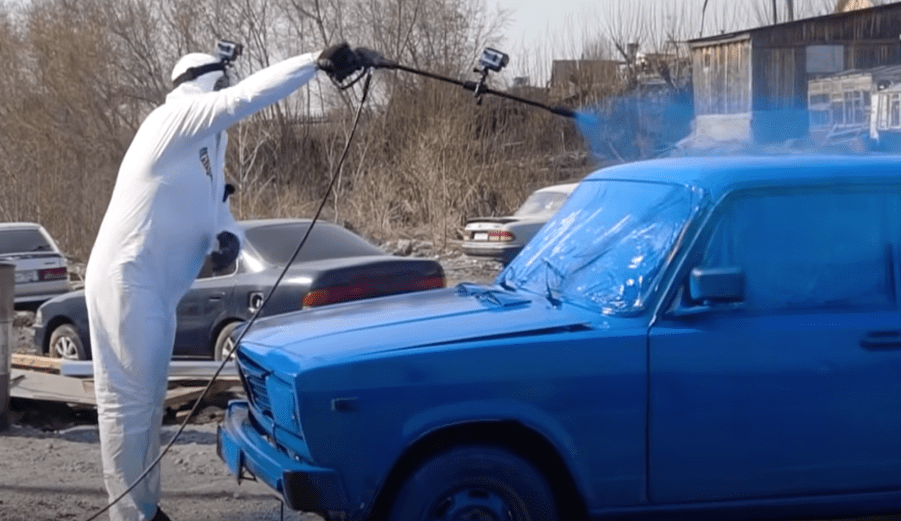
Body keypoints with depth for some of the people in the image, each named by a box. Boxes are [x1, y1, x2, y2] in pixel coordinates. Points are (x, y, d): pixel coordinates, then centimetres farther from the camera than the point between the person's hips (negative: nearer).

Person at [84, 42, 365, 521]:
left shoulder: (204, 144, 19)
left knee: (147, 401, 14)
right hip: (127, 280, -10)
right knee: (127, 401, -7)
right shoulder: (177, 117, -9)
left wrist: (227, 236, -3)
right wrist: (316, 62, -23)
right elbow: (245, 99, -22)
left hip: (155, 287, 10)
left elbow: (213, 206, 20)